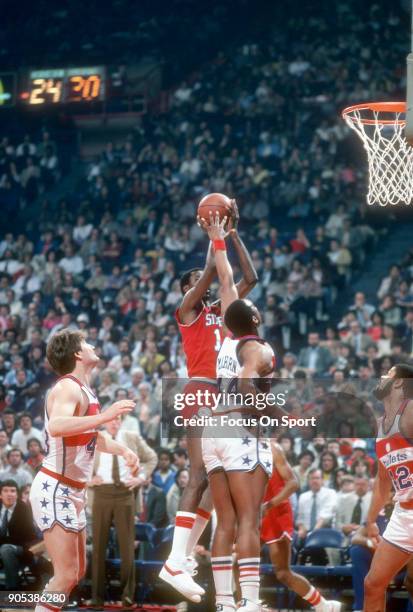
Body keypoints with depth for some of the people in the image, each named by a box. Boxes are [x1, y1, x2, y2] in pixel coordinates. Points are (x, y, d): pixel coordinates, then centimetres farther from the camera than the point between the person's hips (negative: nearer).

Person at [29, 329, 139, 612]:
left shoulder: (84, 390, 14)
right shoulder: (68, 388, -17)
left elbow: (91, 436, 30)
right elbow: (56, 427, -39)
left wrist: (122, 449, 14)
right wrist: (106, 415, -41)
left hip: (72, 492, 10)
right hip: (54, 490, -10)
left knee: (78, 572, 15)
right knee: (66, 575, -14)